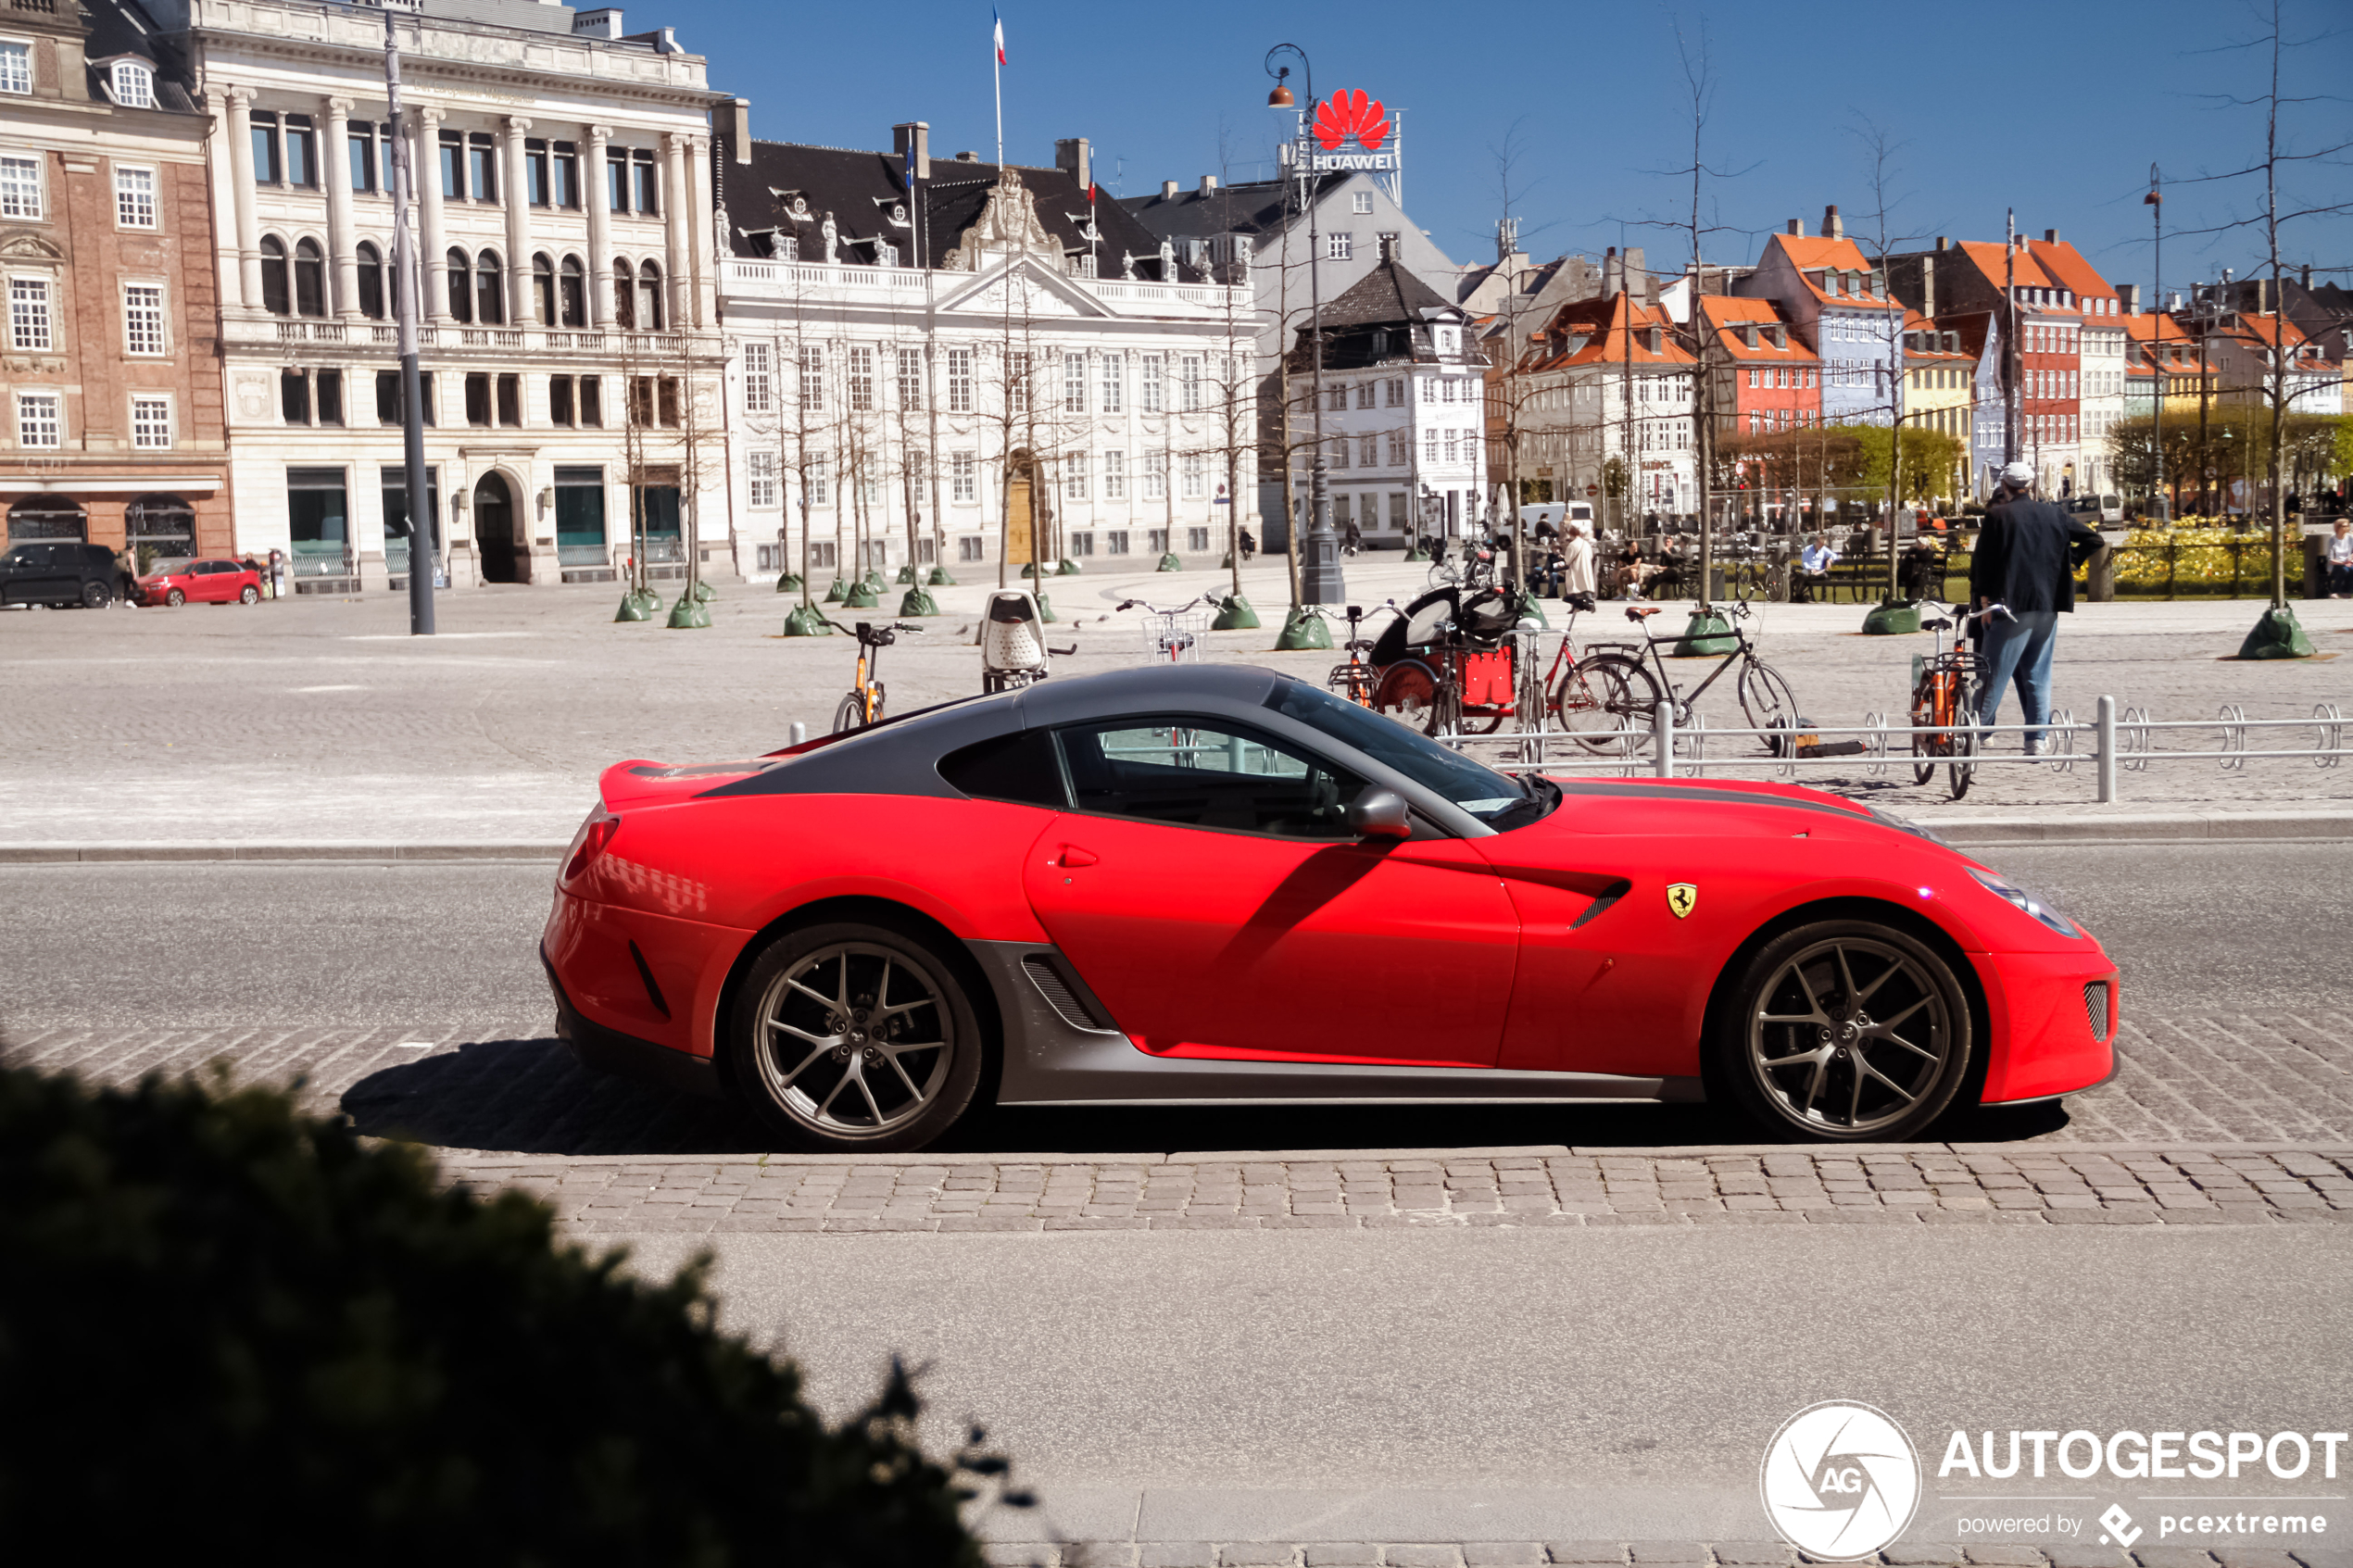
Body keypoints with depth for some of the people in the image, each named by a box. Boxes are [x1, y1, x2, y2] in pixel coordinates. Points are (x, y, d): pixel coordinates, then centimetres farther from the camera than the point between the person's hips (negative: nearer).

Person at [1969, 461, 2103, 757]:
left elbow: (1982, 561, -8)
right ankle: (2037, 741, 6)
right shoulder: (2052, 515, 10)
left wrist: (1983, 598, -4)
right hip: (2048, 606, 5)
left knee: (1995, 675, -3)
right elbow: (2092, 540, 12)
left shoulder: (1997, 516, -4)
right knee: (2038, 677, 9)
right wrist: (2068, 563, 15)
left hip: (2012, 605, -4)